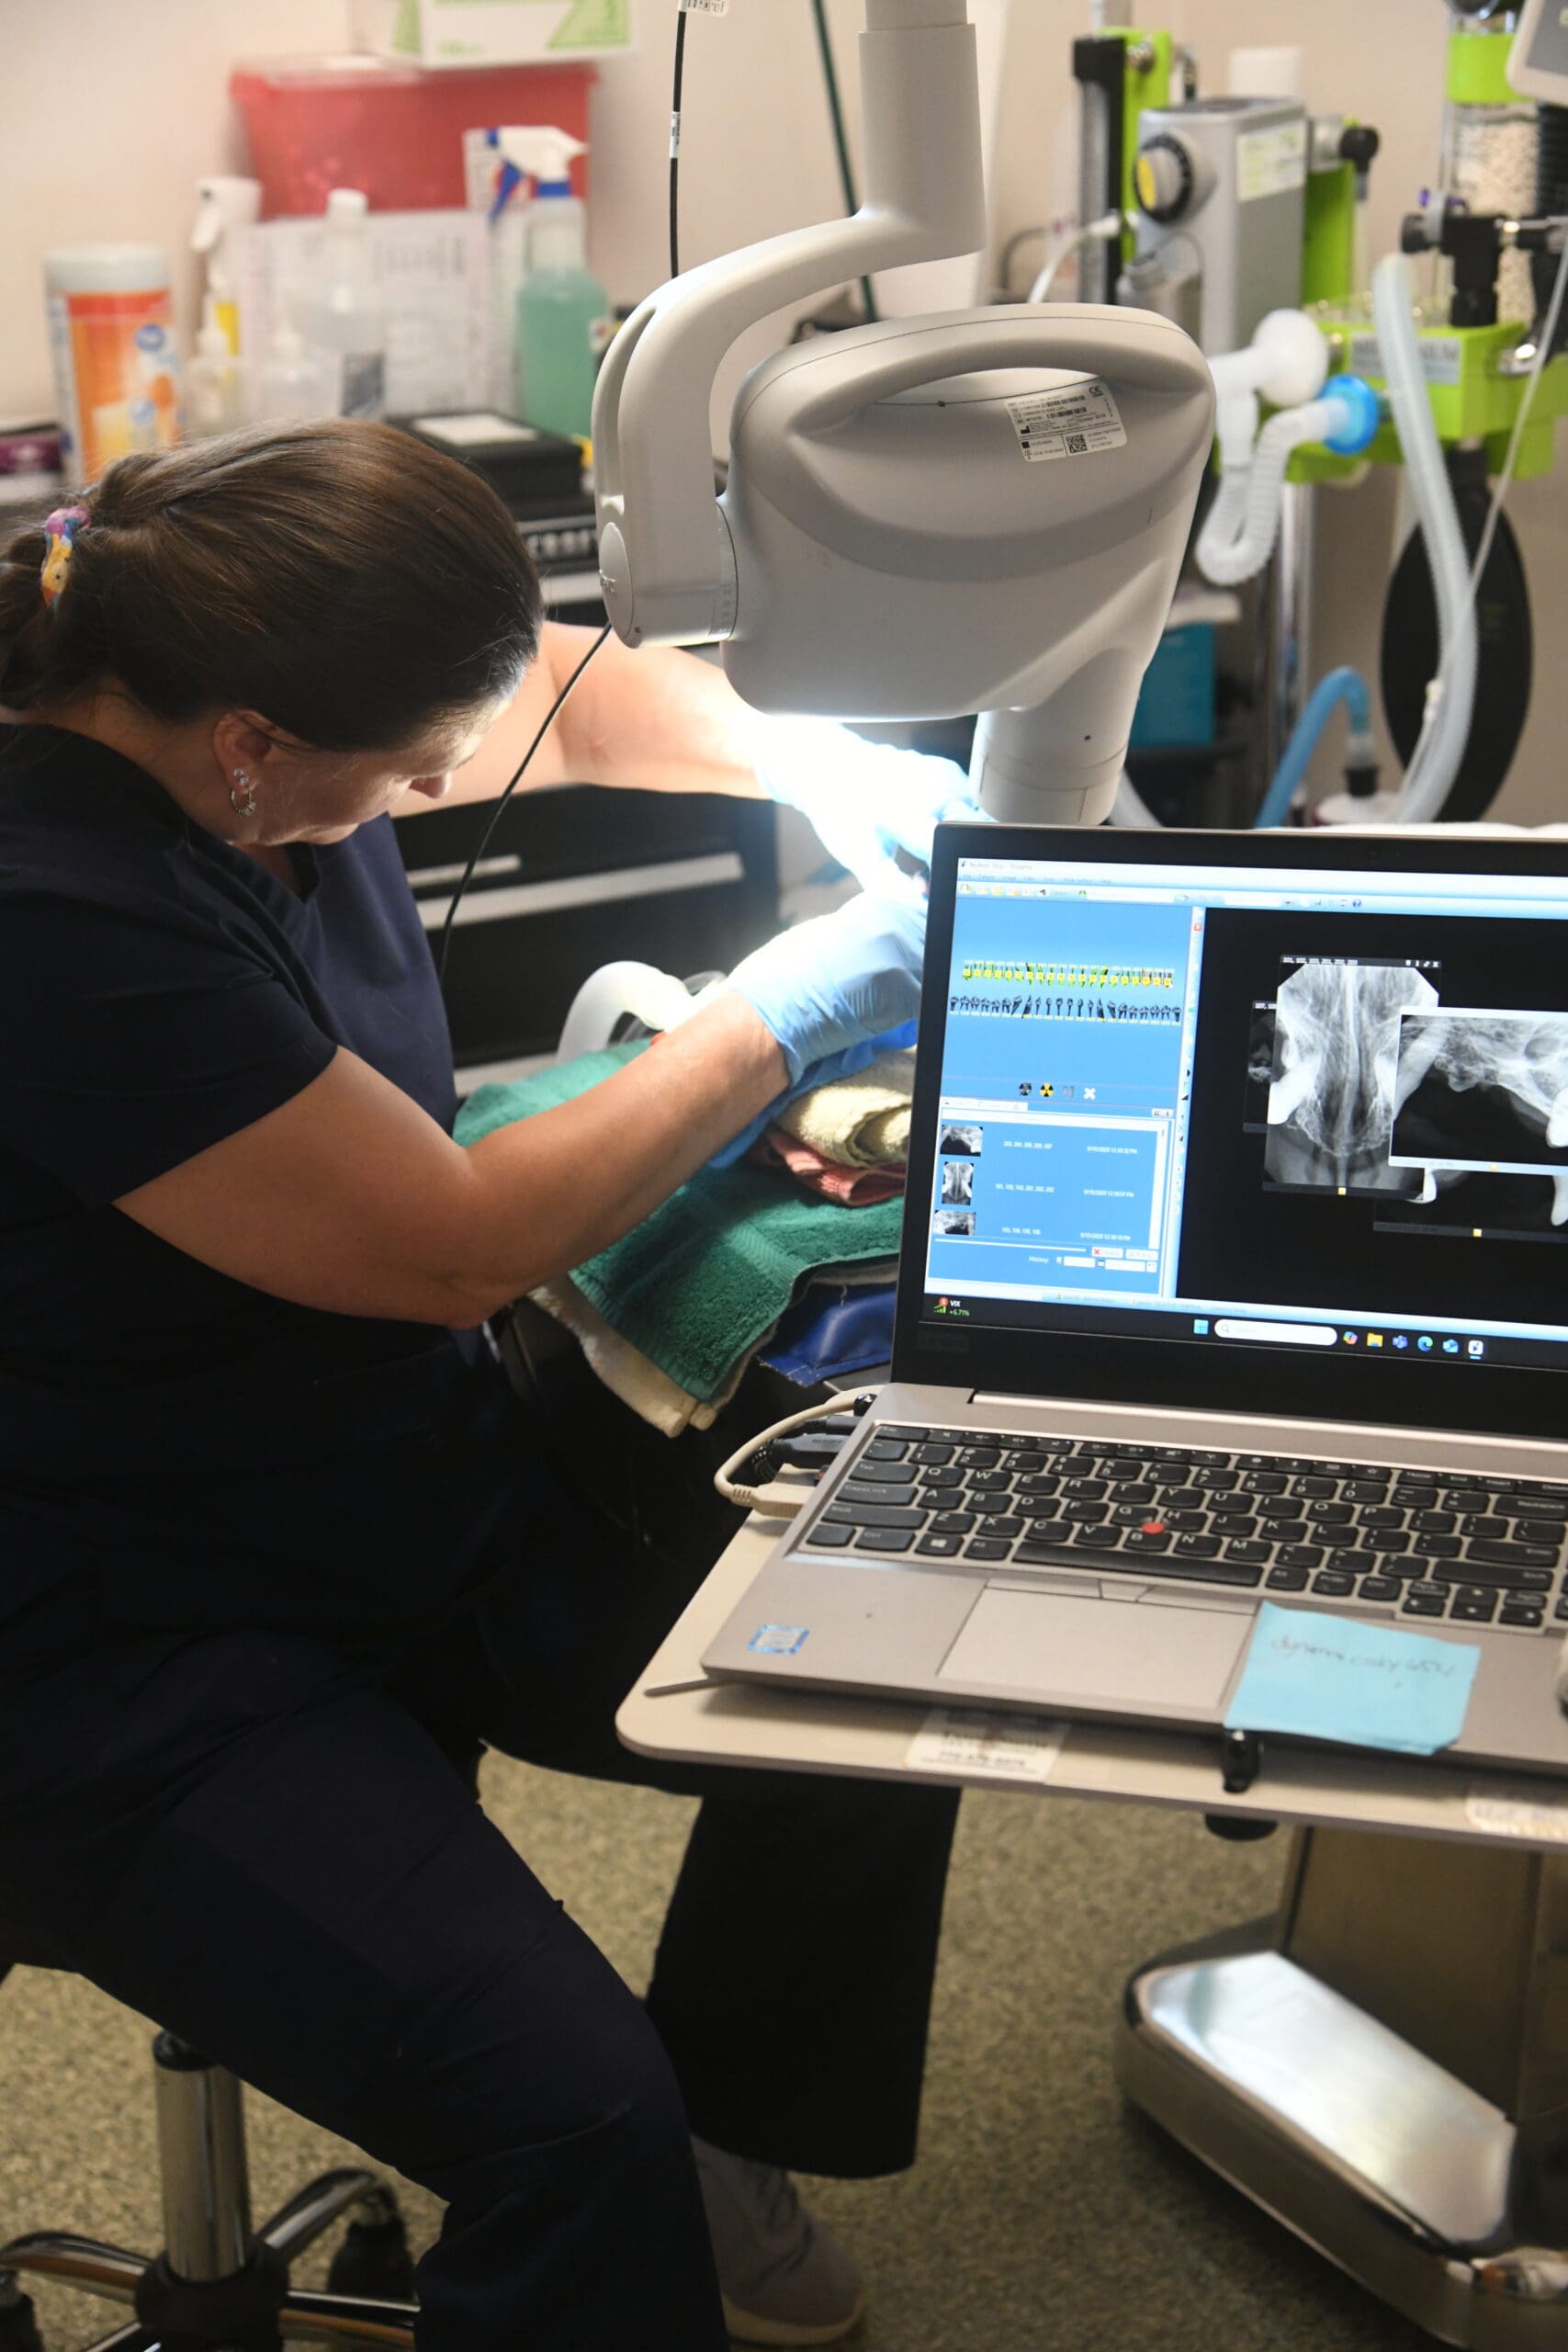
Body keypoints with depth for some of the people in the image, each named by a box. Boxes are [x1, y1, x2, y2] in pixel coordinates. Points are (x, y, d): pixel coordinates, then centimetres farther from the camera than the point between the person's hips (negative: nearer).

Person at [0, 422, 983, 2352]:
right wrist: (779, 1018, -13)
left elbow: (568, 687, 16)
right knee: (568, 2108, -26)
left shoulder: (228, 676, -4)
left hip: (424, 1493, 9)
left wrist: (812, 767, -1)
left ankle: (716, 2128, 22)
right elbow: (457, 1248, -23)